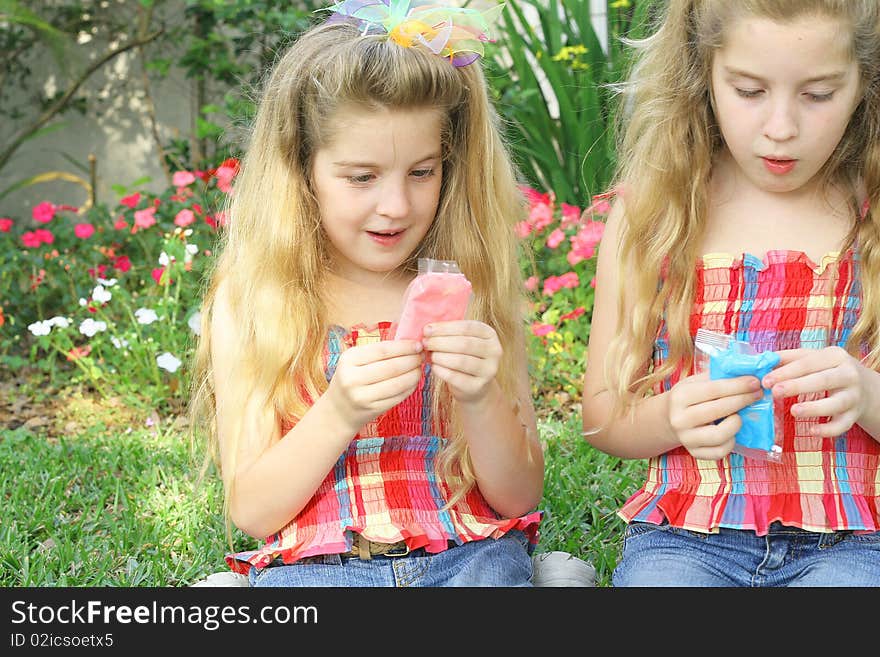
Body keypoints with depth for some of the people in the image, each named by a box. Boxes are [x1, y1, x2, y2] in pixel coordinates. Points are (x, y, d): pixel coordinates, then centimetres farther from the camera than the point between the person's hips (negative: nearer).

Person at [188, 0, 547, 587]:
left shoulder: (470, 292, 7)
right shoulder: (247, 302, 4)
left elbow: (520, 497, 6)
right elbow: (251, 511, 0)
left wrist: (481, 400, -13)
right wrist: (338, 414, -17)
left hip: (470, 554, 2)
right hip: (312, 562, -1)